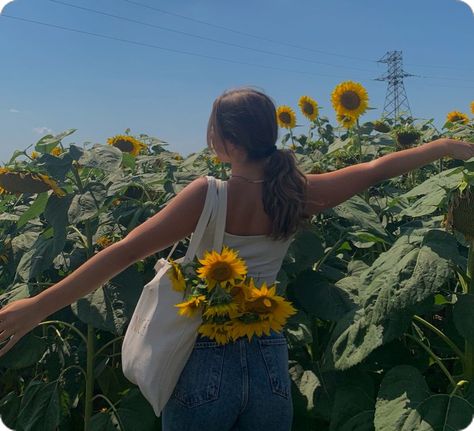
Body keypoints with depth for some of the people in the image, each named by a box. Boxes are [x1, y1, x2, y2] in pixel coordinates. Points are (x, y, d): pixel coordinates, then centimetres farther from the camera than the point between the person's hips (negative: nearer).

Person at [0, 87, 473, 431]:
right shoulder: (296, 193, -7)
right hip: (269, 363, 4)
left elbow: (124, 252, -21)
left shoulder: (207, 195, -18)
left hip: (205, 363, -3)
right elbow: (376, 169, 5)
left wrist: (38, 305, -16)